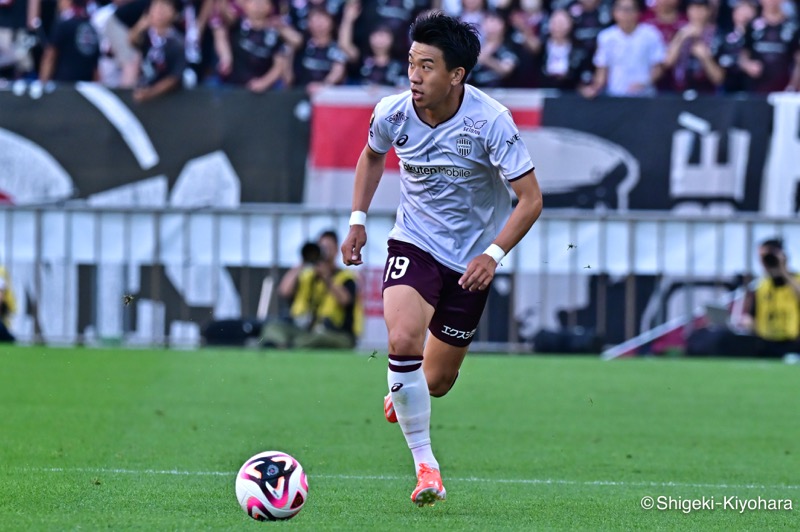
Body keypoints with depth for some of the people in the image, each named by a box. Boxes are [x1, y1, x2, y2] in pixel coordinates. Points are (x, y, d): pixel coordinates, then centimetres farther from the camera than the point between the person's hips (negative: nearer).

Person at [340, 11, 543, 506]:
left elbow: (531, 198, -17)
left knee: (436, 382, 8)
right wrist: (358, 219, 7)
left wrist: (494, 254, -28)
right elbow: (373, 155, 14)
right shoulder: (393, 113, -12)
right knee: (403, 339, -28)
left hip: (471, 257, -1)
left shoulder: (490, 122, -22)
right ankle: (425, 465, -16)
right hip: (414, 242, 1)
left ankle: (400, 397, 48)